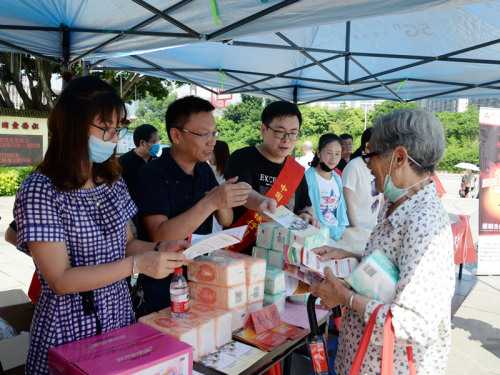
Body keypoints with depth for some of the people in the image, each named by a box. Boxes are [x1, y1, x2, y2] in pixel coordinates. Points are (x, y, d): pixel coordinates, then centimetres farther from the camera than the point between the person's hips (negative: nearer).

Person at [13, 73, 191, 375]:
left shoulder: (113, 181, 2)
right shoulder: (39, 191, -17)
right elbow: (60, 280, -20)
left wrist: (158, 248, -10)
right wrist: (137, 264, -27)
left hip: (120, 315, 6)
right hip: (69, 331, -5)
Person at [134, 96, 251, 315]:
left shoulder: (204, 169, 4)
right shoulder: (152, 175, -17)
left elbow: (226, 222, 5)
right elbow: (160, 237, -28)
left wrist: (223, 205, -19)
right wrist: (210, 202, -33)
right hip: (164, 288, -6)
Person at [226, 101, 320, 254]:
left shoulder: (297, 170, 14)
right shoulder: (242, 158, -3)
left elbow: (306, 206, 23)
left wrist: (308, 215, -1)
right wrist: (262, 202, -43)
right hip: (240, 252, -6)